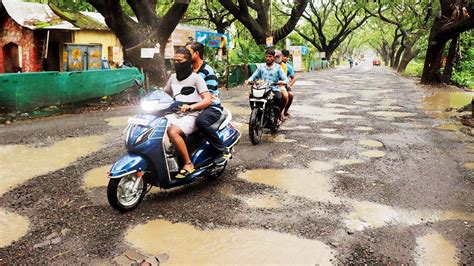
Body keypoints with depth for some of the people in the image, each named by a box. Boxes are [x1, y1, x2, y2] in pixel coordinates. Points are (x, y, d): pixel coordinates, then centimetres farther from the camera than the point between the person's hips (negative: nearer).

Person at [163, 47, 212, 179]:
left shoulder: (196, 77, -6)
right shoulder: (173, 77, 15)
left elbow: (208, 100, -14)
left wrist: (190, 107, -29)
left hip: (192, 115, -7)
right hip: (176, 114, 7)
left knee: (172, 132, -33)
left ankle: (188, 164, -20)